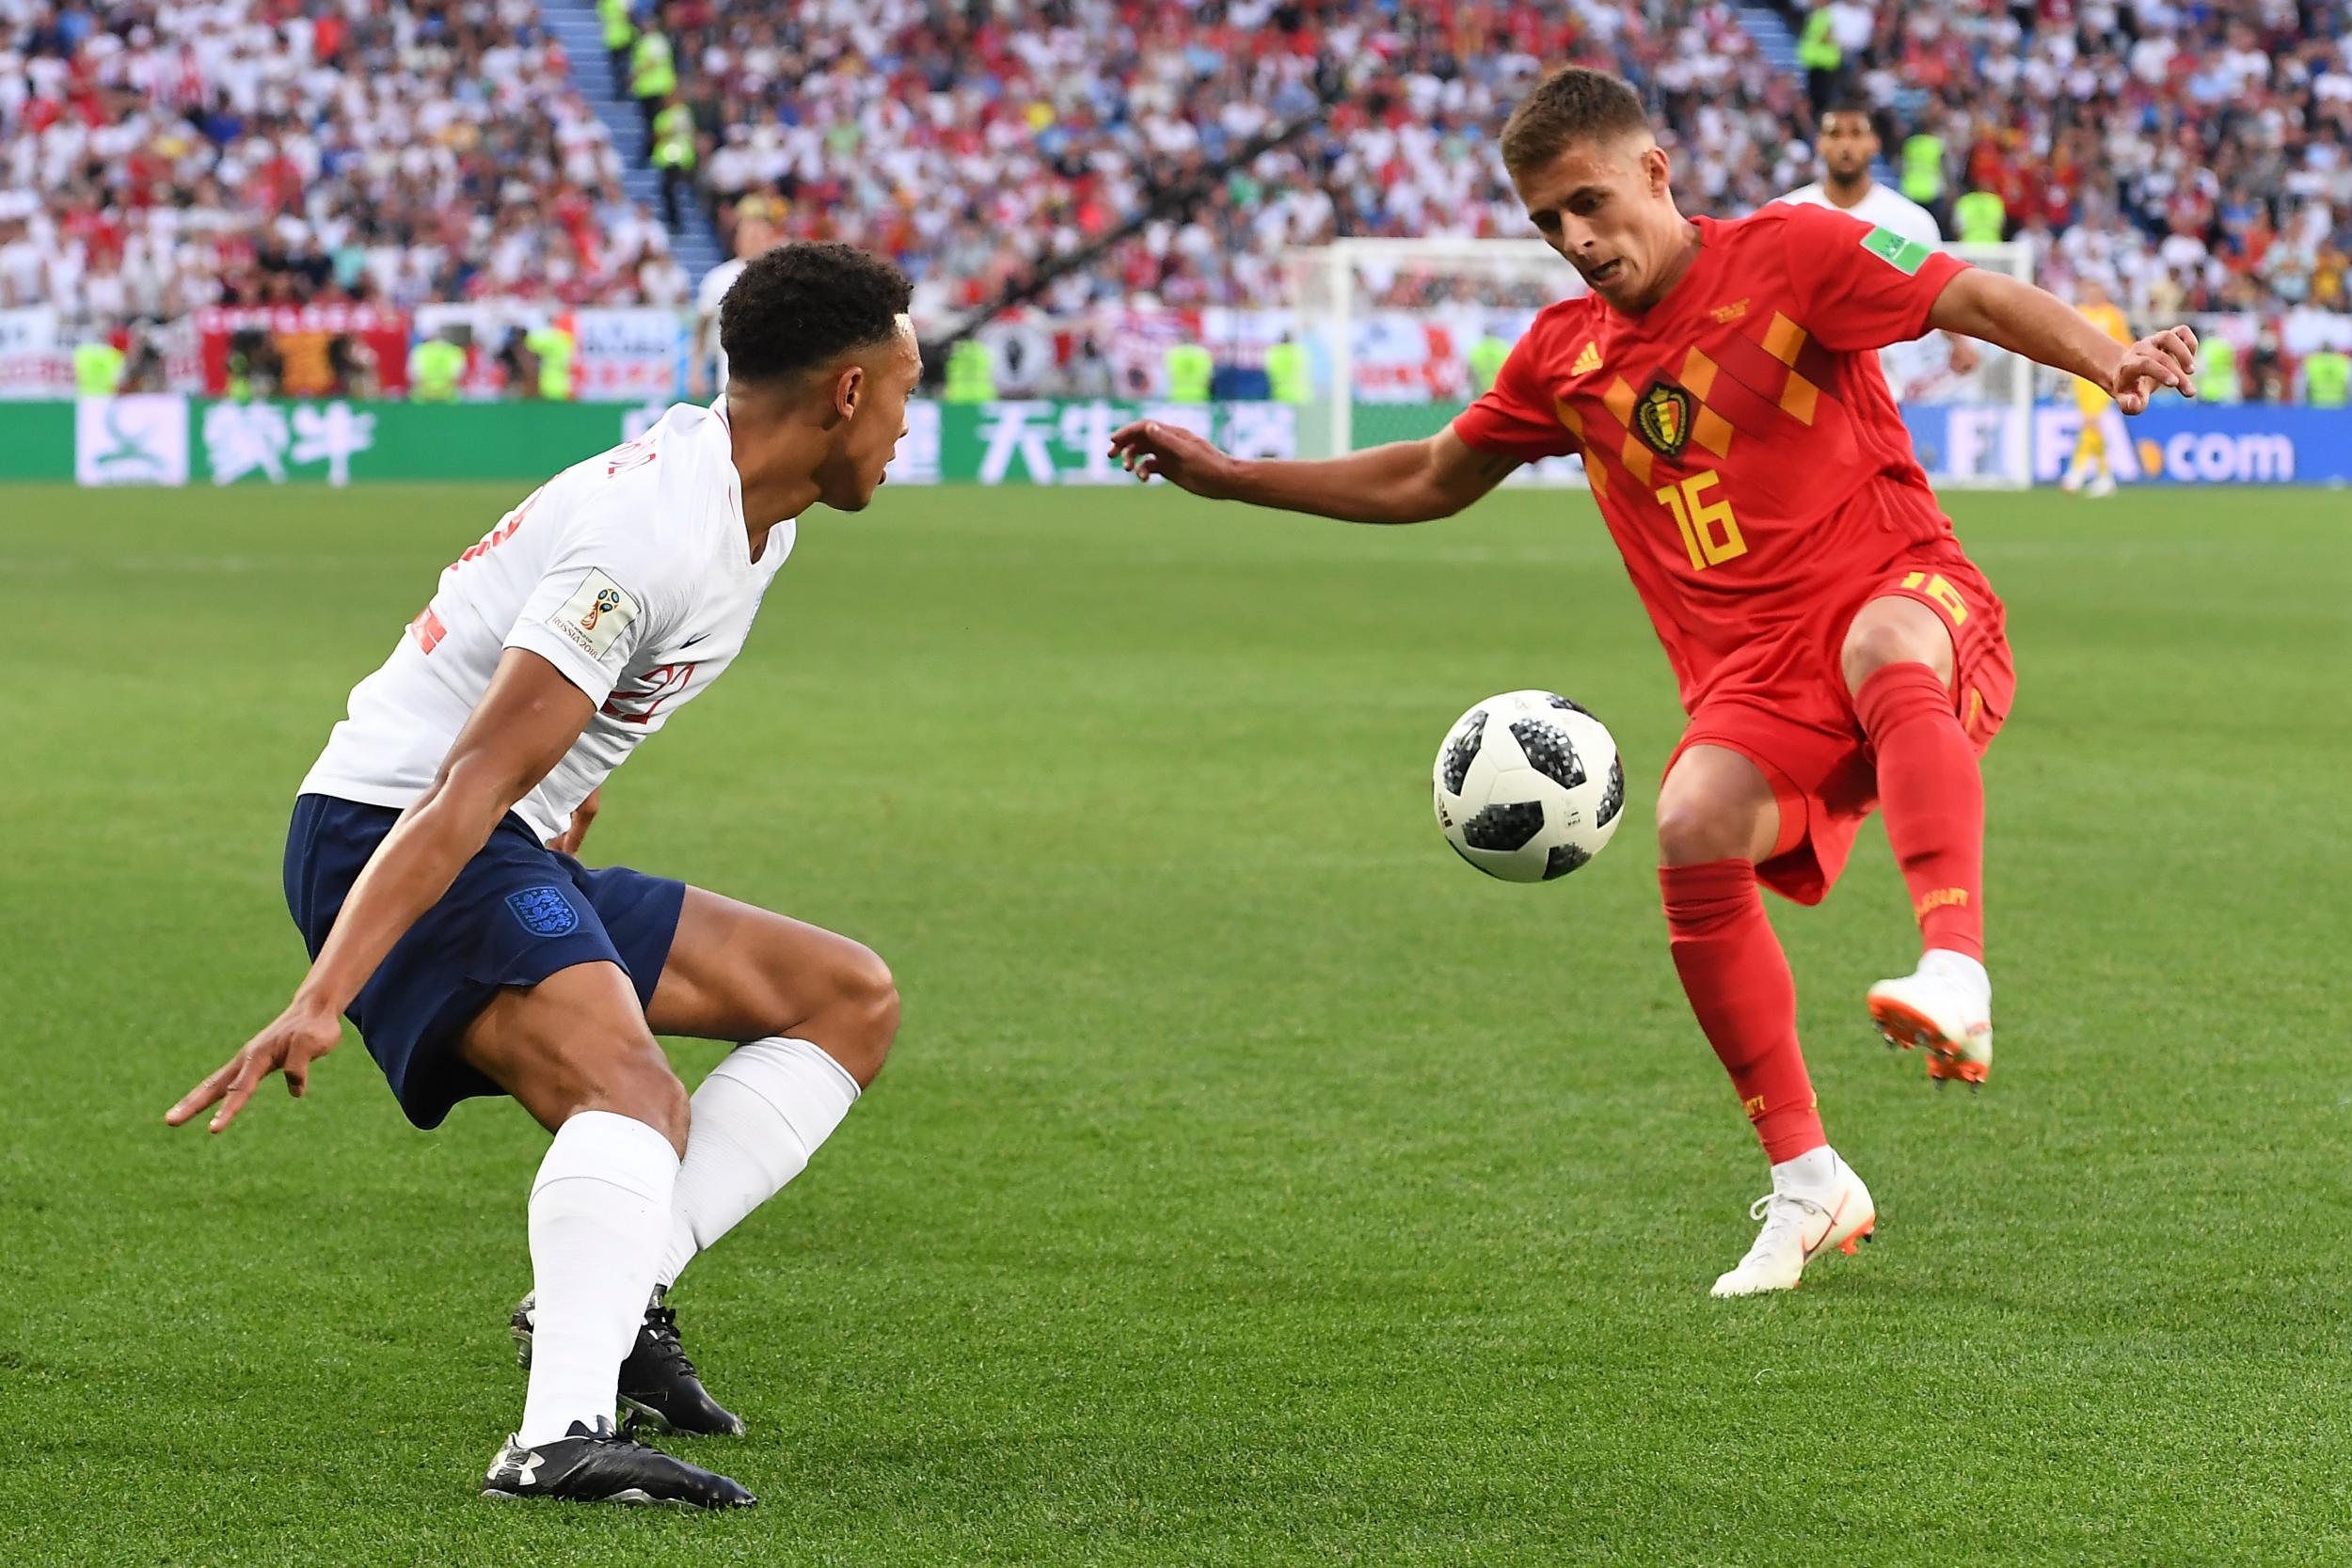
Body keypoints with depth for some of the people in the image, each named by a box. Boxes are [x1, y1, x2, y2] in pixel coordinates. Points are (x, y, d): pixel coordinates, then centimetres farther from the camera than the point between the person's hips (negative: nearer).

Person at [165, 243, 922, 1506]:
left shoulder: (753, 510, 9)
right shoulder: (657, 534, -23)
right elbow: (468, 788, -30)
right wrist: (322, 1001, -35)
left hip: (516, 851, 11)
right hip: (386, 830, -11)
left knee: (850, 1000, 9)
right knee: (633, 1097, -34)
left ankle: (610, 1286, -4)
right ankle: (563, 1435, -51)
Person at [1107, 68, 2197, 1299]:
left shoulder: (1790, 253, -1)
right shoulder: (1564, 357, 15)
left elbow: (1980, 302, -10)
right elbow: (1426, 482, 29)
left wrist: (2110, 363, -29)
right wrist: (1225, 476, 26)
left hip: (1908, 601, -4)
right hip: (1752, 681, 4)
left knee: (1886, 645, -41)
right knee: (1694, 828, -28)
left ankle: (1955, 972, -59)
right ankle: (1805, 1183, -16)